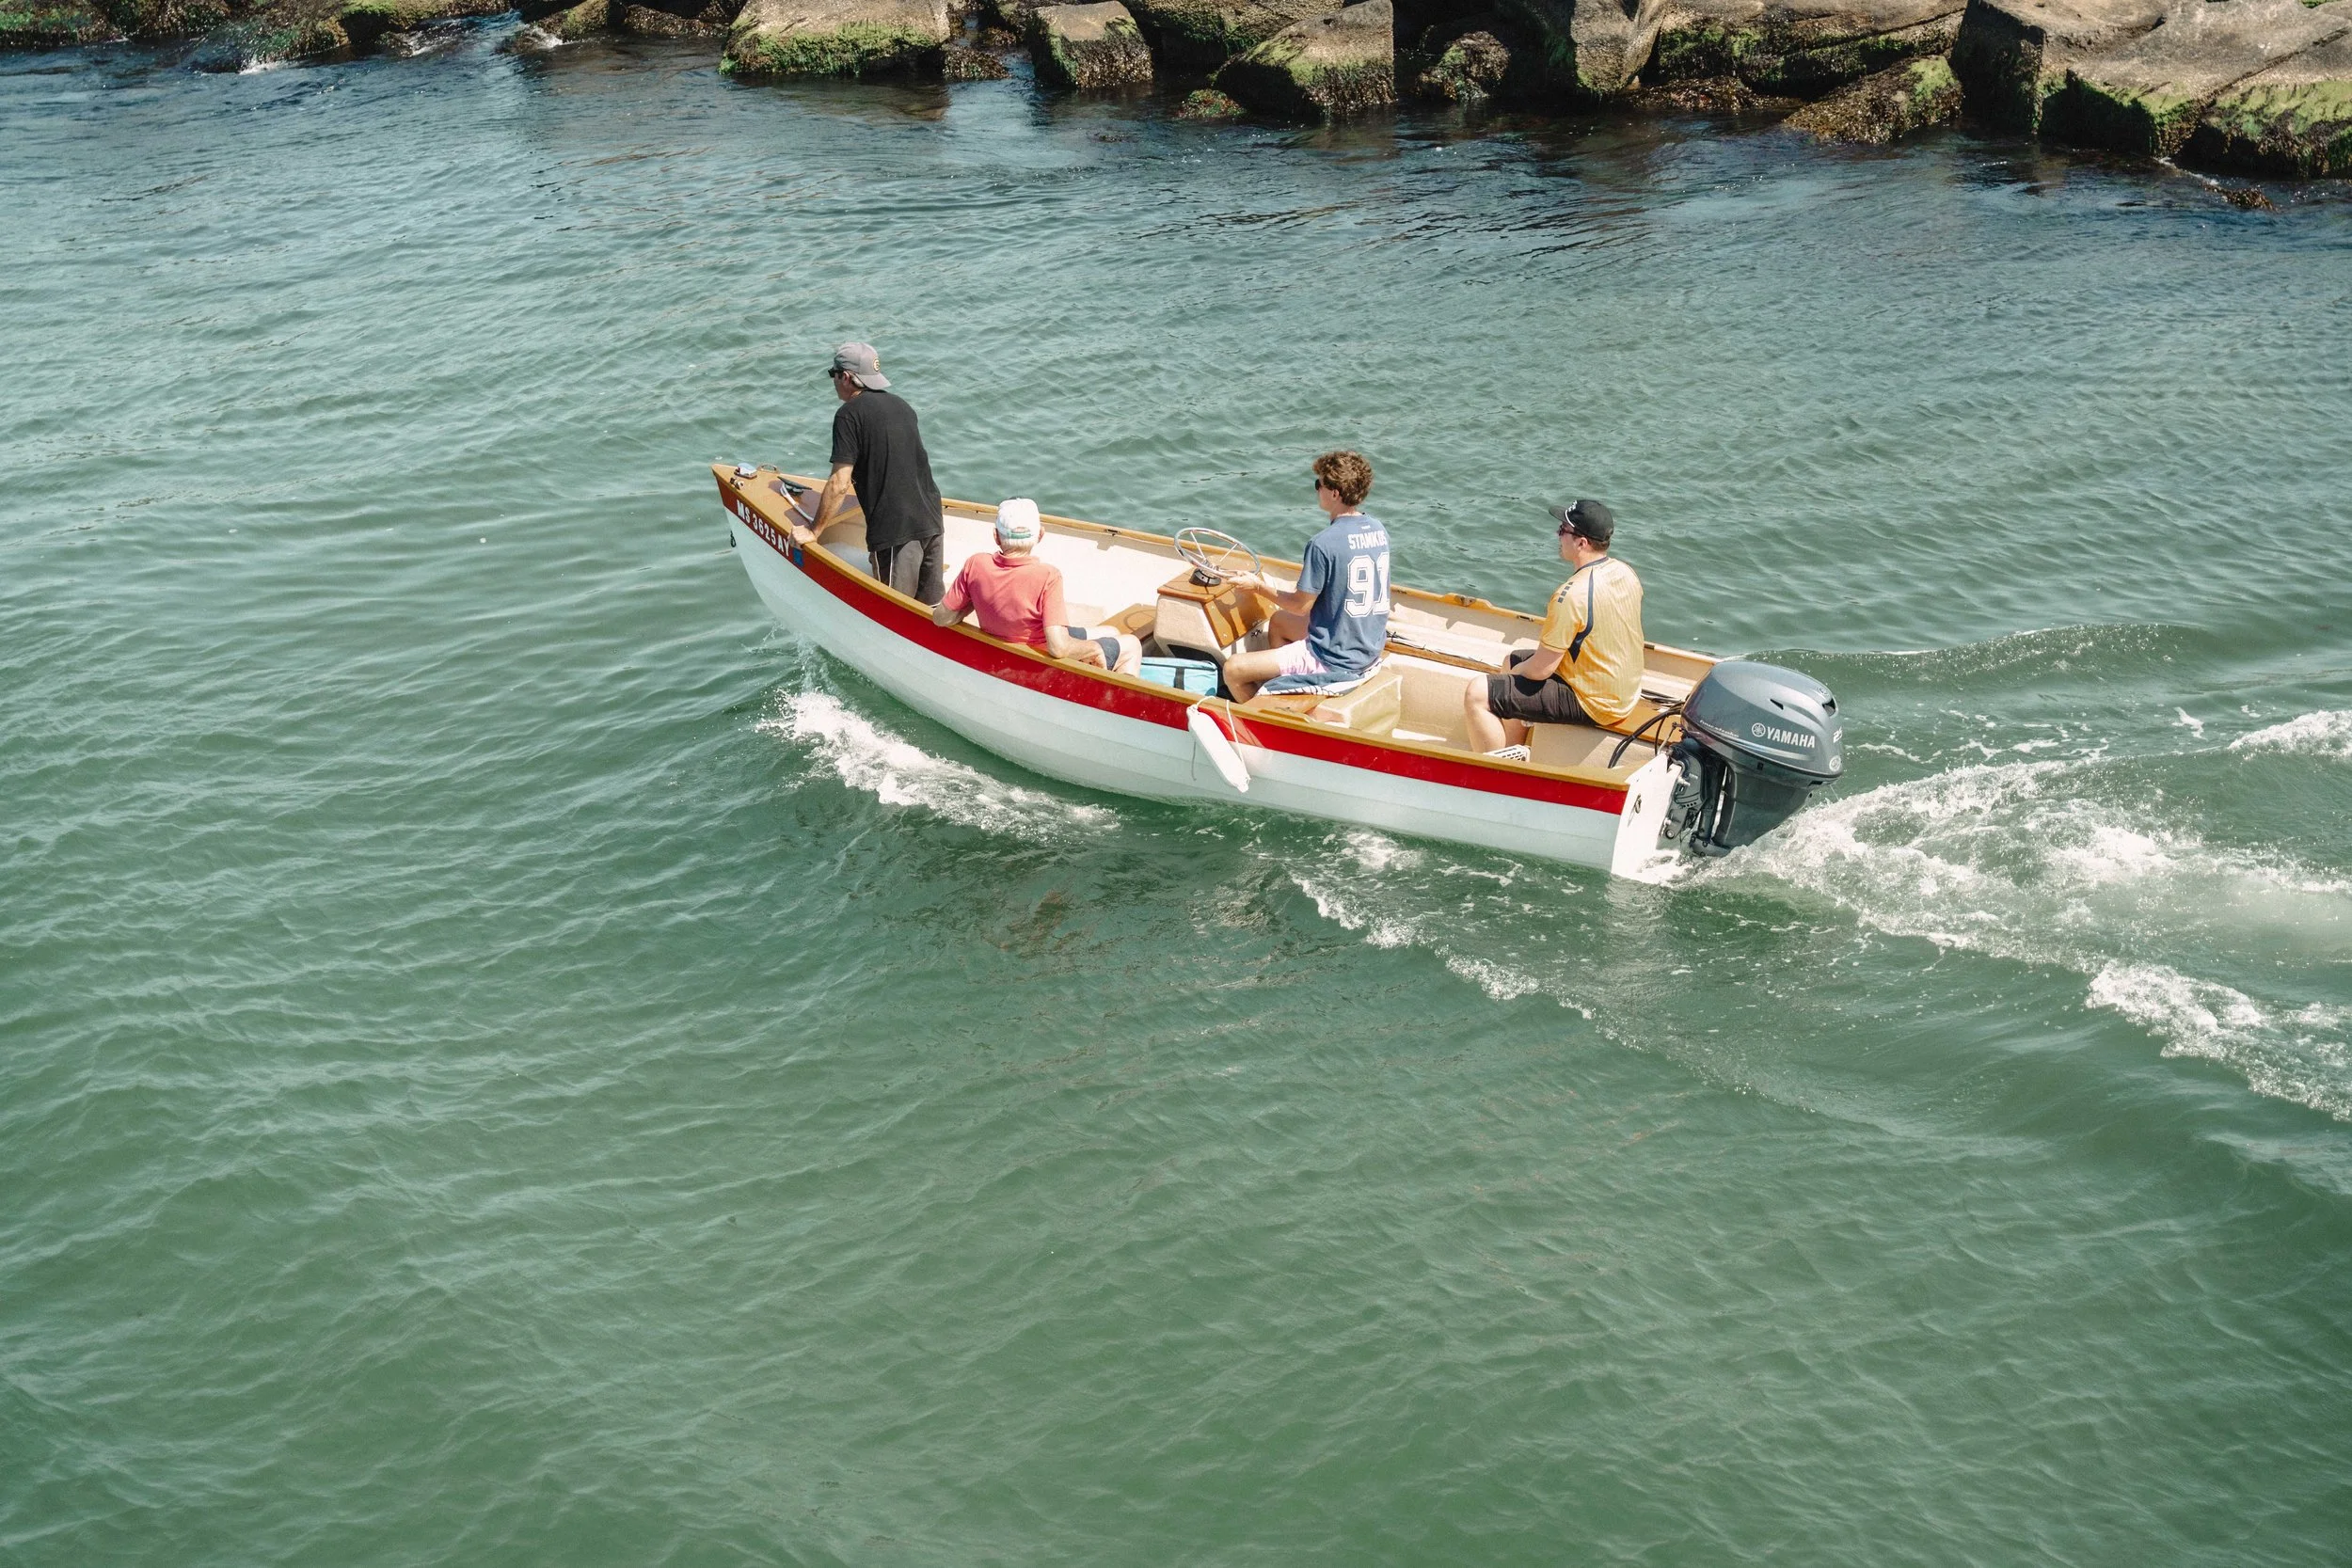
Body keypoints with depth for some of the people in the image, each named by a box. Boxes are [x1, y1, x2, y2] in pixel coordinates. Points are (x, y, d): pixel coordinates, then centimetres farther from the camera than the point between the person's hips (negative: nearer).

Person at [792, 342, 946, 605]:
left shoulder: (849, 414, -8)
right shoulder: (900, 405, 16)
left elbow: (839, 484, -13)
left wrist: (813, 531, -3)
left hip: (895, 530, -7)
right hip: (931, 520, 7)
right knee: (933, 606, 14)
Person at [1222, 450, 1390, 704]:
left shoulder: (1324, 544, -24)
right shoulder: (1377, 529, 1)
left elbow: (1301, 606, -14)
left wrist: (1259, 585, -1)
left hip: (1334, 662, -9)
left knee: (1233, 670, -5)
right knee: (1279, 620, 32)